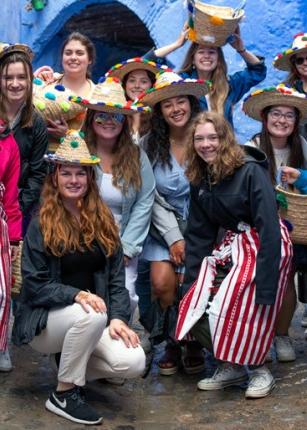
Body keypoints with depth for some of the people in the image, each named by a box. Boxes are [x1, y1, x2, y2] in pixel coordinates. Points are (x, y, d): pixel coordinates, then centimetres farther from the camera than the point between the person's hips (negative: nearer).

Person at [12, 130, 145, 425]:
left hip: (92, 319, 4)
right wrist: (76, 295, -27)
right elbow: (35, 284, -12)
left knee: (133, 363, -21)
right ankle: (62, 395, -14)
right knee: (91, 316, -37)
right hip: (44, 321, -4)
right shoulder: (41, 225, -8)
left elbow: (116, 276, 3)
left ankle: (74, 367, 9)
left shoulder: (103, 220, 5)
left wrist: (118, 317, -12)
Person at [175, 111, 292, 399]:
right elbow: (198, 233, 6)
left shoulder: (250, 171, -18)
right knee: (195, 307, -5)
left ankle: (258, 369, 9)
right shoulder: (200, 179, 3)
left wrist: (265, 286, -26)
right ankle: (231, 367, 14)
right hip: (231, 245, 7)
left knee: (243, 308, -18)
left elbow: (269, 229, -22)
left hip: (263, 247, -7)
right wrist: (190, 282, 1)